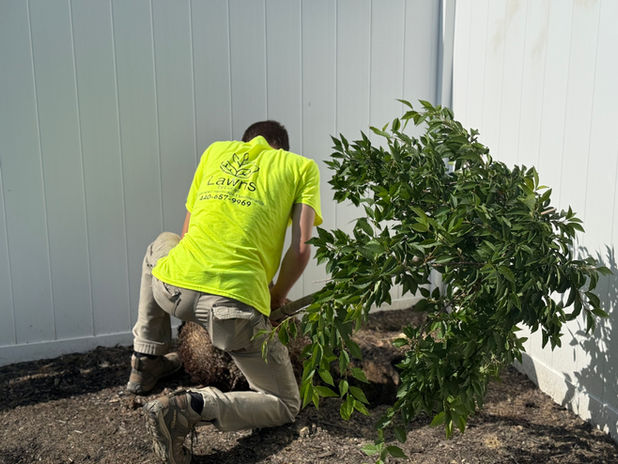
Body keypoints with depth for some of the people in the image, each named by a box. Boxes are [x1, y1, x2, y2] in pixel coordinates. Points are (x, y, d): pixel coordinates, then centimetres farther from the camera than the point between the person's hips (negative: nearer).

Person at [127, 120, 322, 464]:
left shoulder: (217, 151, 25)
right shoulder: (302, 166, 16)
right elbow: (301, 249, 4)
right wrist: (276, 298, 20)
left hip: (174, 285, 4)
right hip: (236, 301, -4)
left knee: (162, 245, 41)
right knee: (285, 406, 13)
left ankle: (146, 362, 40)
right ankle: (190, 407, -11)